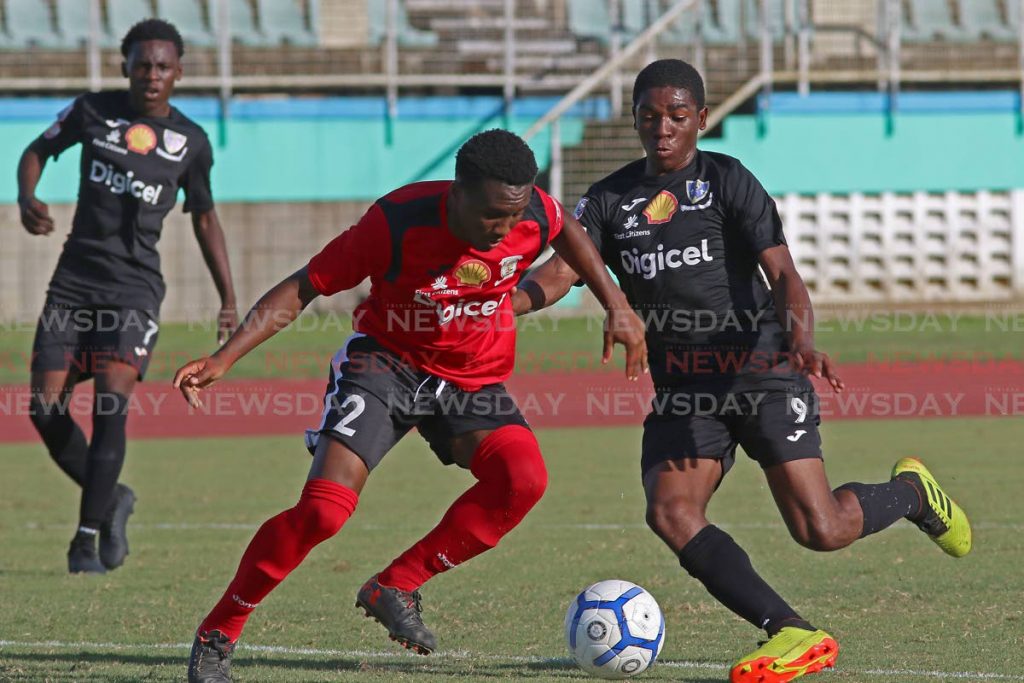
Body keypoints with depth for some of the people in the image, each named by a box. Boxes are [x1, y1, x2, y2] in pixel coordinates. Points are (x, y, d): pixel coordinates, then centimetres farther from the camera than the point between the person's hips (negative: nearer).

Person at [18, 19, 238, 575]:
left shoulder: (191, 142, 3)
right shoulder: (93, 111, 2)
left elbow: (204, 217, 16)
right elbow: (38, 150, 16)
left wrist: (228, 300, 12)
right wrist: (27, 200, -6)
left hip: (135, 288, -2)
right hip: (74, 282, 2)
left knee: (111, 404, -20)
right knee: (46, 409, -5)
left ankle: (87, 539, -16)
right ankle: (110, 499, 20)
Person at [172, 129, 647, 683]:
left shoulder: (535, 215, -17)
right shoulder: (398, 222, -26)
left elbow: (567, 232, 11)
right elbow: (303, 288, -18)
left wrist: (615, 305, 7)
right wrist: (223, 359, -26)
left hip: (474, 380, 4)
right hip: (388, 361, -3)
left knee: (524, 476, -27)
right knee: (323, 511, -21)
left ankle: (395, 588, -12)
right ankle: (217, 634, -3)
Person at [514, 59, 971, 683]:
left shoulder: (727, 181, -3)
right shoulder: (611, 199, 8)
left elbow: (781, 272, -11)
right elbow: (561, 273, -4)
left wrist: (802, 341, -32)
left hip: (761, 371, -4)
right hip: (681, 390, 4)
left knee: (821, 531, -12)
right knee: (669, 511, -21)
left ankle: (911, 492, 23)